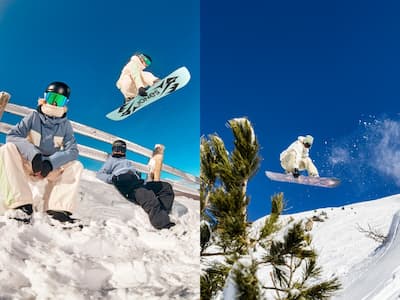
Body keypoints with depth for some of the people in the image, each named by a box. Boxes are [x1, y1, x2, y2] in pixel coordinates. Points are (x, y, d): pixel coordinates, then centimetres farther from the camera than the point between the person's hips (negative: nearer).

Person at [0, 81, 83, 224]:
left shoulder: (65, 124, -1)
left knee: (76, 166, -21)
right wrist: (33, 154, -32)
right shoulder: (34, 117, -5)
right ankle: (22, 204, -39)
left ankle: (58, 209, -36)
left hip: (50, 169, 1)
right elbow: (12, 136, -15)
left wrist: (50, 162, -29)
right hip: (25, 165, -1)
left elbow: (73, 151, -11)